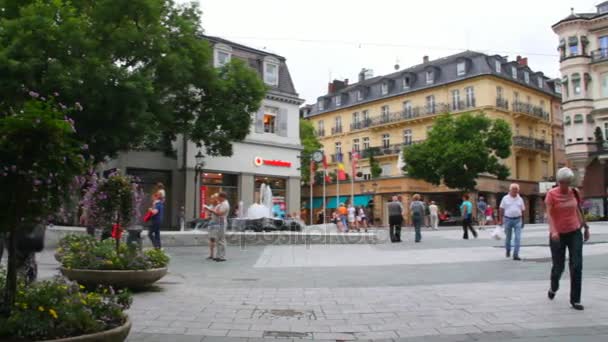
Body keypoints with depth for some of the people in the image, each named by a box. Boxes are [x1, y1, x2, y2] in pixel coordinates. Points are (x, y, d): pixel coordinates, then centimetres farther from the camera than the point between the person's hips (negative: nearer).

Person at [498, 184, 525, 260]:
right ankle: (508, 251, 33)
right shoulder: (505, 198, 1)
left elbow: (522, 210, 12)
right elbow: (501, 210, 1)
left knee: (517, 238, -8)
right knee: (508, 237, 11)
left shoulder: (520, 199, 7)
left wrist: (523, 221, 10)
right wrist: (500, 220, -4)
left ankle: (516, 254, -6)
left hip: (517, 220, 1)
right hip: (508, 219, -1)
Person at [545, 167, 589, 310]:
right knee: (558, 266, 6)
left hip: (575, 232, 3)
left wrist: (585, 227, 21)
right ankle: (553, 287, 38)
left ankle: (575, 300, 4)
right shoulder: (551, 194, -10)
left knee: (577, 266, -5)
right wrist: (553, 231, -31)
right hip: (558, 235, -3)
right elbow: (549, 214, -17)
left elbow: (578, 210, 16)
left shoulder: (574, 192, 3)